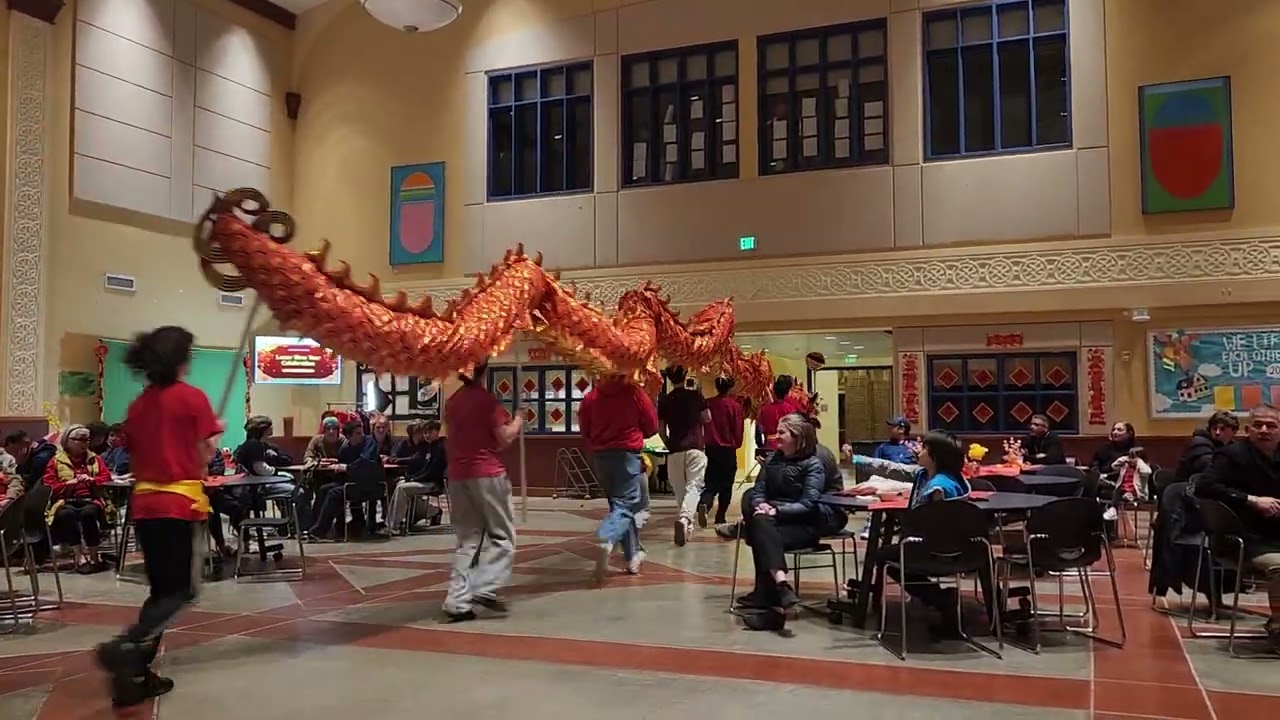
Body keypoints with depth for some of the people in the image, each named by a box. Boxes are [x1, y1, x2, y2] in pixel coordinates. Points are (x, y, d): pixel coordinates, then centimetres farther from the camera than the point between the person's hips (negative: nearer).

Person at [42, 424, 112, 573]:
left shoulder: (94, 458, 18)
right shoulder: (56, 461, 12)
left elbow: (107, 478, 11)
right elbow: (49, 486, 4)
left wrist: (91, 480, -7)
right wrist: (69, 483, -9)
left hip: (90, 500, 1)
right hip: (66, 501, 0)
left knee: (88, 512, -36)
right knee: (66, 514, -37)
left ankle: (93, 555, -26)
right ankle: (79, 556, -33)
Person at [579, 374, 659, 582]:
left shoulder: (591, 396, 0)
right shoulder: (634, 392, -6)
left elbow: (584, 429, 8)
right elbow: (652, 425, 1)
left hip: (601, 456, 4)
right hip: (627, 455, -4)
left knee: (619, 502, 15)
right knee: (626, 504, -6)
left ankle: (633, 555, 20)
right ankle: (607, 540, -36)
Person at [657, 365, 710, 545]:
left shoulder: (664, 401, 4)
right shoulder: (696, 395, 0)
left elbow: (661, 430, 7)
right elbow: (707, 419, 10)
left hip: (675, 450, 2)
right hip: (695, 448, -2)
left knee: (680, 490, 13)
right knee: (693, 486, -8)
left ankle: (688, 525, 20)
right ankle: (685, 519, -32)